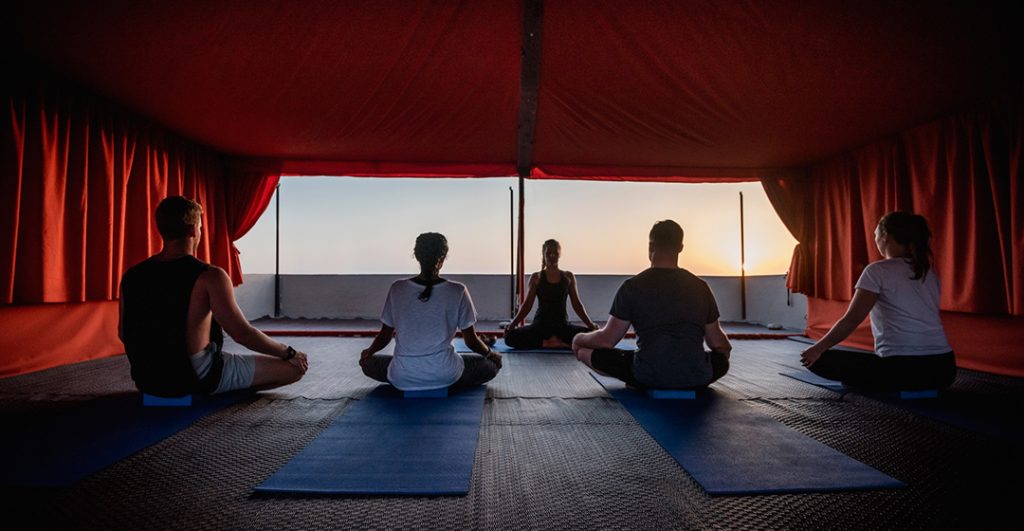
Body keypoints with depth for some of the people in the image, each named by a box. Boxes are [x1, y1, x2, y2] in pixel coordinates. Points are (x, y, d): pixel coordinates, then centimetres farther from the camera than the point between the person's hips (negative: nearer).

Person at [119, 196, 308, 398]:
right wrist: (290, 354, -7)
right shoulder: (209, 277, -21)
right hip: (198, 379, -8)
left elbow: (123, 334, 11)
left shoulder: (131, 276, -1)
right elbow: (243, 334, -22)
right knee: (295, 367, 0)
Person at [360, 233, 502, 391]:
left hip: (402, 378, 2)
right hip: (445, 376, -1)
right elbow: (471, 341, 0)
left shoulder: (397, 289, -2)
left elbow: (384, 337, 9)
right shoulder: (457, 291, -7)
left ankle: (409, 385, 13)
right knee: (491, 365, 20)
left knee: (368, 362, 31)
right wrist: (491, 353, 22)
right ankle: (443, 385, 6)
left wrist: (368, 352, 31)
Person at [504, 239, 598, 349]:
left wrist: (590, 324, -2)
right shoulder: (536, 278, 4)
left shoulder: (568, 277, 8)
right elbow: (527, 305, 3)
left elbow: (576, 304, 10)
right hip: (540, 325, -1)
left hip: (562, 325, 1)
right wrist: (512, 324, -9)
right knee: (510, 337, -30)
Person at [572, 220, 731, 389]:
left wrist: (579, 339, 23)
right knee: (722, 359, 37)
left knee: (584, 349, 14)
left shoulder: (632, 286, -1)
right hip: (696, 378, 4)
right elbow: (717, 343, 15)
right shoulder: (700, 286, 7)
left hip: (647, 376, -4)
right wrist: (726, 347, 41)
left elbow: (607, 340, 1)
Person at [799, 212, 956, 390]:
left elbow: (851, 320, -9)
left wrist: (817, 348, 1)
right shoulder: (929, 274, 14)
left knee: (817, 359, 1)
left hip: (903, 369, -8)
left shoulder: (878, 270, -6)